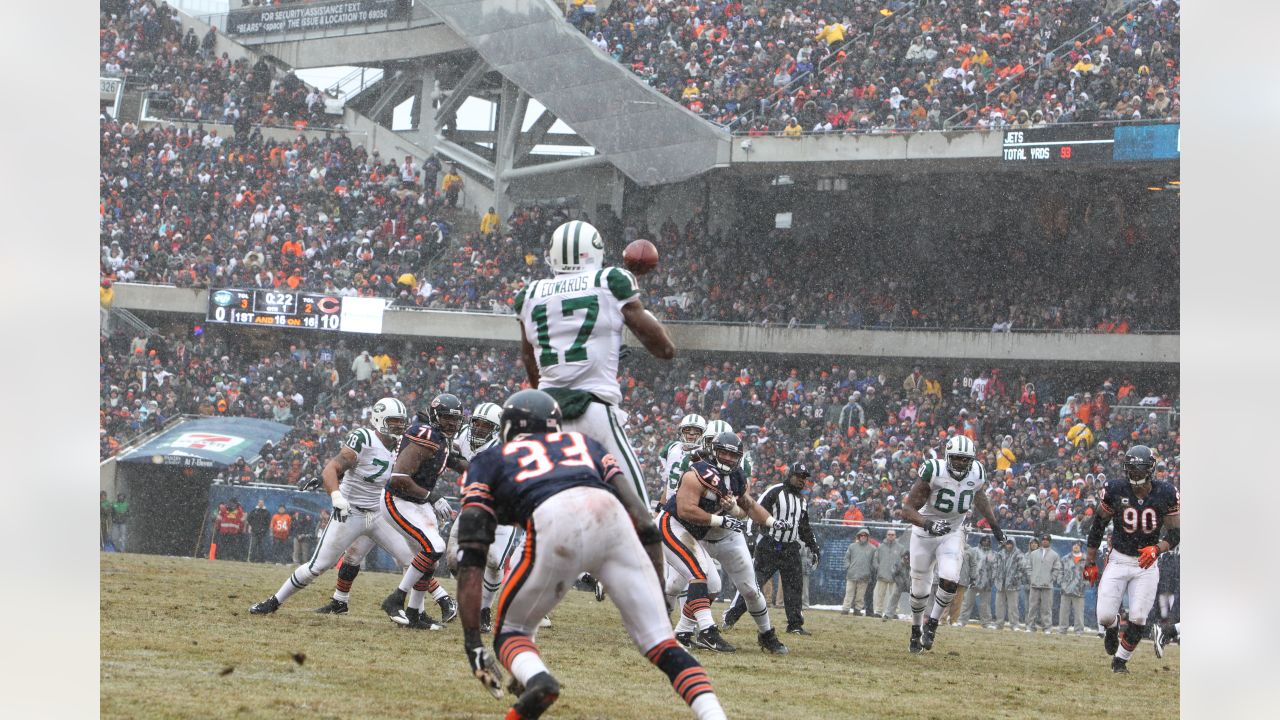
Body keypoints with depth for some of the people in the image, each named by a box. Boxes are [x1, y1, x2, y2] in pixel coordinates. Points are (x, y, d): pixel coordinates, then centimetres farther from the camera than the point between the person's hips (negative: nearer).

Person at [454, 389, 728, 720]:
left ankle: (536, 679, -16)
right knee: (661, 642, 7)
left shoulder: (490, 460, 32)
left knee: (511, 630, 17)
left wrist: (472, 642, 16)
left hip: (554, 523, -2)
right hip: (612, 517, 2)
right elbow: (644, 523, 25)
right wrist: (658, 599, 27)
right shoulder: (586, 445, 39)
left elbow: (471, 556, 19)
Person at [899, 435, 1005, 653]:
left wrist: (994, 524, 19)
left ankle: (932, 624, 2)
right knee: (920, 588, 10)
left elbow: (979, 496, 16)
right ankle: (916, 628, 35)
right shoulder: (933, 472, -25)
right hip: (924, 533, -2)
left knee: (950, 581, -20)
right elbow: (908, 510, -25)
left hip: (953, 534, 2)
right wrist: (927, 524, -41)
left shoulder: (976, 474, -11)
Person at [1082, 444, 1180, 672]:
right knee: (1105, 616, -8)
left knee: (1138, 618, -9)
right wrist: (1090, 562, 5)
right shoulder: (1115, 490, -9)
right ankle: (1113, 628, 30)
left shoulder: (1166, 494, -9)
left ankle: (1120, 660, 14)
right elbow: (1098, 526, 3)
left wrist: (1157, 549, -24)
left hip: (1147, 564, 0)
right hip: (1118, 561, 0)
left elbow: (1174, 534, -3)